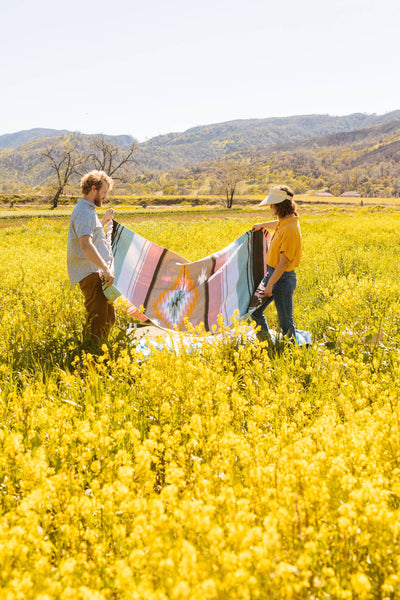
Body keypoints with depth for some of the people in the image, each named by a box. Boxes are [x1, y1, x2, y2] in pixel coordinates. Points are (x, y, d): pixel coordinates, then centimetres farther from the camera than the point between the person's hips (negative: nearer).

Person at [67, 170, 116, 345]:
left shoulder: (88, 211, 20)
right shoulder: (84, 212, -14)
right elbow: (86, 245, -29)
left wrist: (104, 220, 33)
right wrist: (106, 269, -32)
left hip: (97, 273, 11)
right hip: (91, 275, -11)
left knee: (108, 318, 17)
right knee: (98, 321, -11)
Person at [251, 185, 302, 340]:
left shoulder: (290, 229, -24)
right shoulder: (284, 221, 3)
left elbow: (284, 261, -25)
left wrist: (270, 285, -23)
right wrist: (262, 225, 46)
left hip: (283, 278, -10)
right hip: (272, 273, 10)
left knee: (285, 323, 1)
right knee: (255, 310, 16)